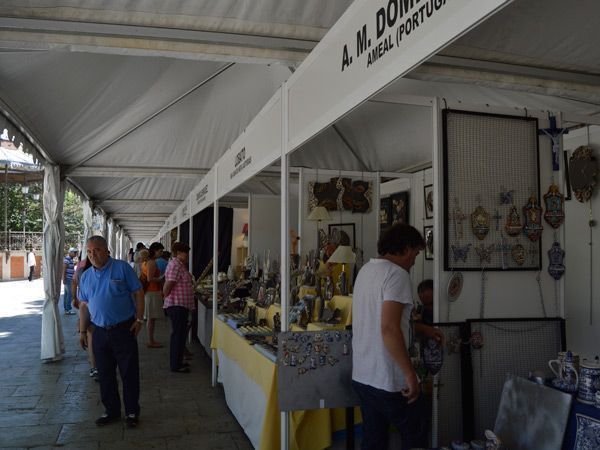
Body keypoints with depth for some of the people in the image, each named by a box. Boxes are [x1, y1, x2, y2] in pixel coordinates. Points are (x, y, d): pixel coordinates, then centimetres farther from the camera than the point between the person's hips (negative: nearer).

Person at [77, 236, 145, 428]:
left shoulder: (122, 268, -6)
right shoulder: (86, 276, 9)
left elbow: (138, 293, -5)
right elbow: (85, 305, 15)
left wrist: (139, 319, -11)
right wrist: (82, 331, 12)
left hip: (124, 329, -4)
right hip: (100, 332, 5)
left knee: (129, 373, 3)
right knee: (105, 375, 12)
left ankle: (132, 412, 16)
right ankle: (111, 410, 27)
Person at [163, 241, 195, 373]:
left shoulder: (180, 265, 16)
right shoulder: (175, 265, -17)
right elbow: (167, 287, -20)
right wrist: (168, 299, -8)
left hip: (181, 305, 10)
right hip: (177, 305, -10)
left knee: (180, 334, 16)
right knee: (178, 334, -5)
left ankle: (177, 362, 26)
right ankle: (175, 365, 2)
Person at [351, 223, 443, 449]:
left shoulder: (366, 270, 11)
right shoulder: (396, 274, -17)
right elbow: (389, 329, -27)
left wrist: (423, 328, 28)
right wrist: (410, 374, -20)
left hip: (362, 375, 8)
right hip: (388, 379, -8)